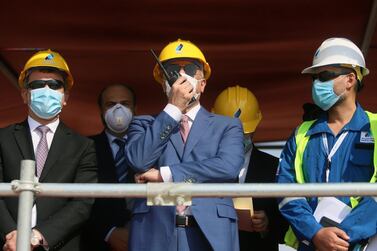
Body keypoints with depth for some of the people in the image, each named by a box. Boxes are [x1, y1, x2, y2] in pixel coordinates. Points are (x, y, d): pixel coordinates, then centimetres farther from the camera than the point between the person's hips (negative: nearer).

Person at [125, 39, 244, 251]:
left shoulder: (227, 126, 10)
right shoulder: (144, 124, 12)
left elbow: (228, 167, -9)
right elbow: (138, 160, -7)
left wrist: (164, 174, -9)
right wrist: (174, 108, -5)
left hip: (210, 234, 0)